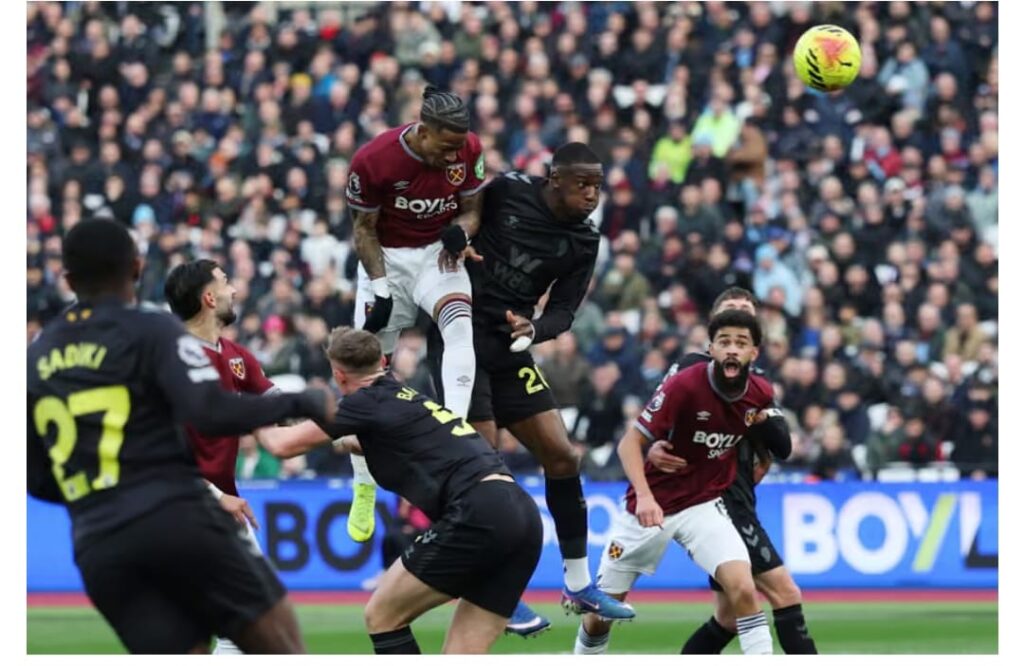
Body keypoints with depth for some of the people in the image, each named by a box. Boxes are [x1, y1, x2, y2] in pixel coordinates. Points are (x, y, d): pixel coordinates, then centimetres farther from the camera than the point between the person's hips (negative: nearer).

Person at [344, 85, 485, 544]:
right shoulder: (373, 161, -22)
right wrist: (380, 288, -16)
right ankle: (364, 491, 14)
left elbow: (471, 209, 1)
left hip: (437, 254, 2)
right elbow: (364, 229, -9)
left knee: (463, 325, -31)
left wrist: (460, 231, -22)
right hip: (385, 260, -2)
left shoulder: (467, 150, -13)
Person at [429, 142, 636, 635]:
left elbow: (563, 311, -2)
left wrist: (533, 329, -21)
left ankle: (578, 585, 14)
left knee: (562, 457, 2)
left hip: (510, 352, 5)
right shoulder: (507, 191, -10)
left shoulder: (583, 243, 1)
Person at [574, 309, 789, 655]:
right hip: (651, 506, -2)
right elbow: (629, 443, -20)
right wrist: (644, 496, -35)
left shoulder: (760, 393, -5)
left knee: (742, 588, -23)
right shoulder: (685, 385, -20)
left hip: (704, 506, 2)